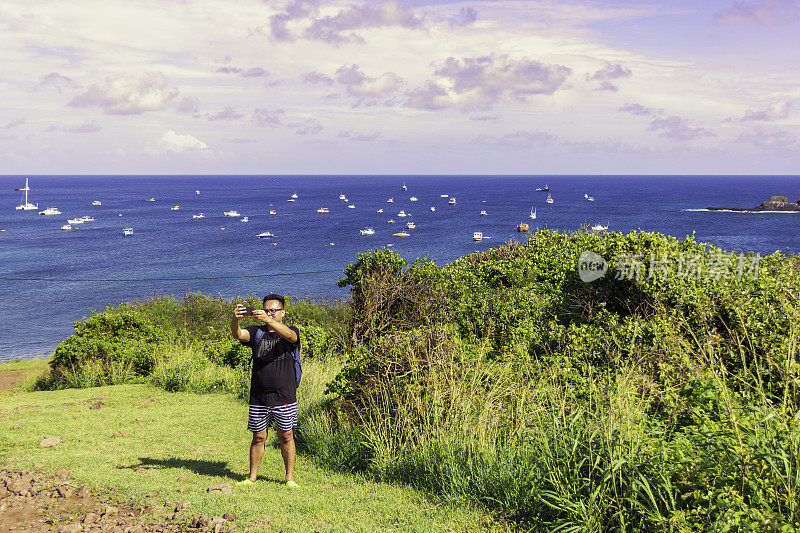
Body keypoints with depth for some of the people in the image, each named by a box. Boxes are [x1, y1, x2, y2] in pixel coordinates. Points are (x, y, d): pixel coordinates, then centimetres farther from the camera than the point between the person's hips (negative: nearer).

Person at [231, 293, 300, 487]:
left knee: (286, 437, 5)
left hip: (284, 397, -2)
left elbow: (289, 335, -24)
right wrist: (235, 320, -34)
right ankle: (252, 477, 19)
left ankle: (290, 477, 16)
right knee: (258, 438, 8)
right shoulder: (257, 333, 8)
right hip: (258, 398, 2)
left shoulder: (291, 332, 1)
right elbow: (238, 335, -11)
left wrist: (268, 320, -41)